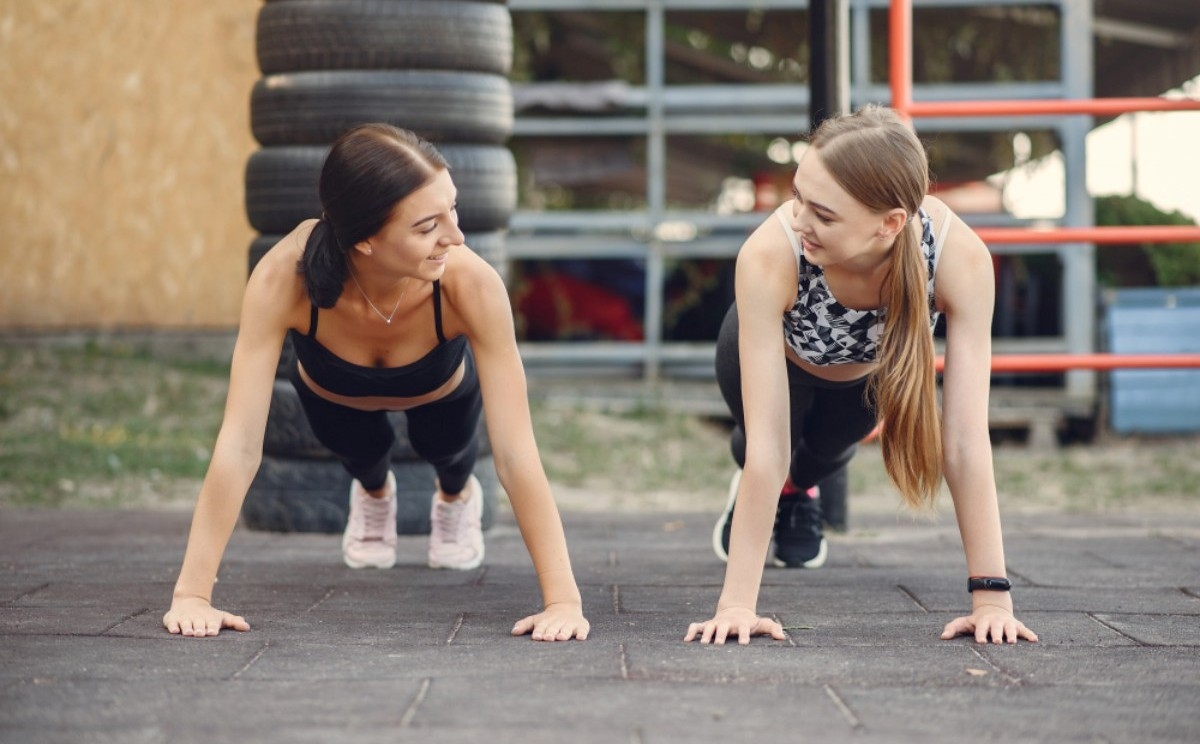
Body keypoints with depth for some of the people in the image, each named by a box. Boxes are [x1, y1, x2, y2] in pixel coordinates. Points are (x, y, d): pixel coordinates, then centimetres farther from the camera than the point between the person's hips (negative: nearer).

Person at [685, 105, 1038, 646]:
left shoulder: (959, 256, -42)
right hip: (778, 355, -1)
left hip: (875, 369, 1)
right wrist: (737, 601, -43)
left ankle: (797, 488, 44)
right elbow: (766, 444, -42)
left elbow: (965, 439, -38)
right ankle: (749, 501, 28)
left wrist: (991, 596, -40)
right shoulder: (769, 256, -45)